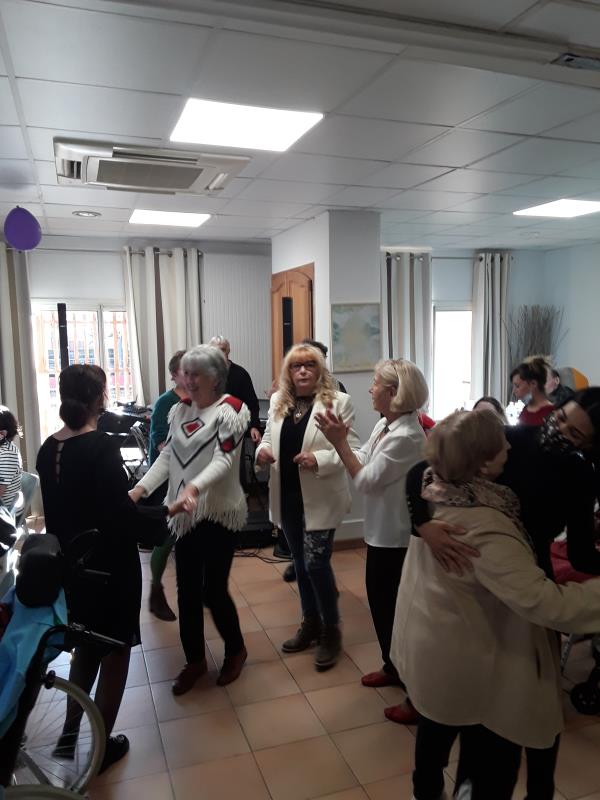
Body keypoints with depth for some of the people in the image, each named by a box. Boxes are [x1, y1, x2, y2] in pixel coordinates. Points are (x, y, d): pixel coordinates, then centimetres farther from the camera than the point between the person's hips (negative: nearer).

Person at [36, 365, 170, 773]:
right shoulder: (102, 446, -23)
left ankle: (70, 734, 32)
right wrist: (164, 512, -11)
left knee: (86, 645, 25)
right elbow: (121, 516, -25)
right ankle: (102, 746, 25)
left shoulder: (48, 448, -2)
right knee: (115, 651, 12)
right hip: (111, 565, -7)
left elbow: (62, 506, 8)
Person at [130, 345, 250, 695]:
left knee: (214, 590, 3)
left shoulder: (231, 409, -12)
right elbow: (167, 457, 6)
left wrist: (194, 487, -39)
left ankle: (236, 649, 31)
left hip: (219, 513, -6)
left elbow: (223, 460, -22)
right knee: (187, 590, 11)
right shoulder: (180, 410, 8)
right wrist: (141, 487, -9)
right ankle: (195, 660, 31)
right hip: (185, 515, 6)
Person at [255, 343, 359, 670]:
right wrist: (263, 450, -8)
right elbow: (270, 436, 15)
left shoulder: (338, 401, -9)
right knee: (300, 562, 17)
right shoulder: (278, 401, 7)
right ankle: (310, 623, 35)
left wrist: (319, 459, -26)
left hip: (319, 498, -5)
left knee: (316, 563, -5)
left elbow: (351, 449, -11)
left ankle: (331, 631, 17)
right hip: (287, 497, 6)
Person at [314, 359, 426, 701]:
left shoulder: (405, 436, -26)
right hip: (383, 532, 10)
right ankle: (393, 667, 41)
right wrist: (340, 438, -6)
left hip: (397, 537, -9)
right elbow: (362, 463, 5)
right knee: (380, 601, 22)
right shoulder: (385, 425, 4)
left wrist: (340, 443, -22)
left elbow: (366, 481, -24)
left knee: (397, 610, 6)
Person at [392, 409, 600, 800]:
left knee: (437, 726, 32)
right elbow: (543, 603, -37)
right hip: (470, 671, -8)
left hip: (431, 645, 8)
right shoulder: (482, 527, -38)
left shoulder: (435, 490, -13)